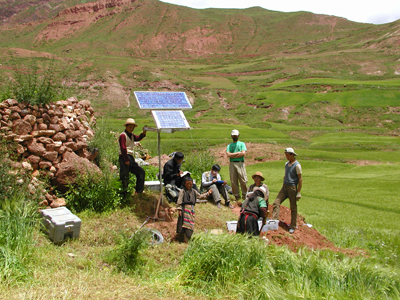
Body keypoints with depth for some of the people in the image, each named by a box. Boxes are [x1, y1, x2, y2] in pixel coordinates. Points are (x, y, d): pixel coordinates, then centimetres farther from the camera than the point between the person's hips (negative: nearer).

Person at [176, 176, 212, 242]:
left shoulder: (193, 191, 14)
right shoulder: (182, 191, -2)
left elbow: (200, 196, 26)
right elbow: (179, 200, -6)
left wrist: (207, 193, 23)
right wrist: (179, 209, -12)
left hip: (191, 209, 6)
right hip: (185, 208, -6)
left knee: (191, 224, 7)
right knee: (185, 222, -7)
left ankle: (187, 238, 18)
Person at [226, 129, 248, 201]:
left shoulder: (242, 144, 12)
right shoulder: (229, 145, 18)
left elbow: (243, 153, -5)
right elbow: (228, 154, 0)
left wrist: (233, 155, -4)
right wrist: (238, 153, -5)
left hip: (240, 163, -2)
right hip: (232, 164, 2)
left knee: (243, 180, -8)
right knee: (233, 181, 0)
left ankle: (244, 195, 1)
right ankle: (236, 196, 6)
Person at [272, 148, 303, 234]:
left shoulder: (297, 165, -8)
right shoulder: (286, 164, 14)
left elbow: (300, 179, -10)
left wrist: (298, 192, -15)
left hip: (292, 187, -7)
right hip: (284, 186, 7)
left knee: (293, 207, 1)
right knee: (276, 202, -7)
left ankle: (293, 226, 10)